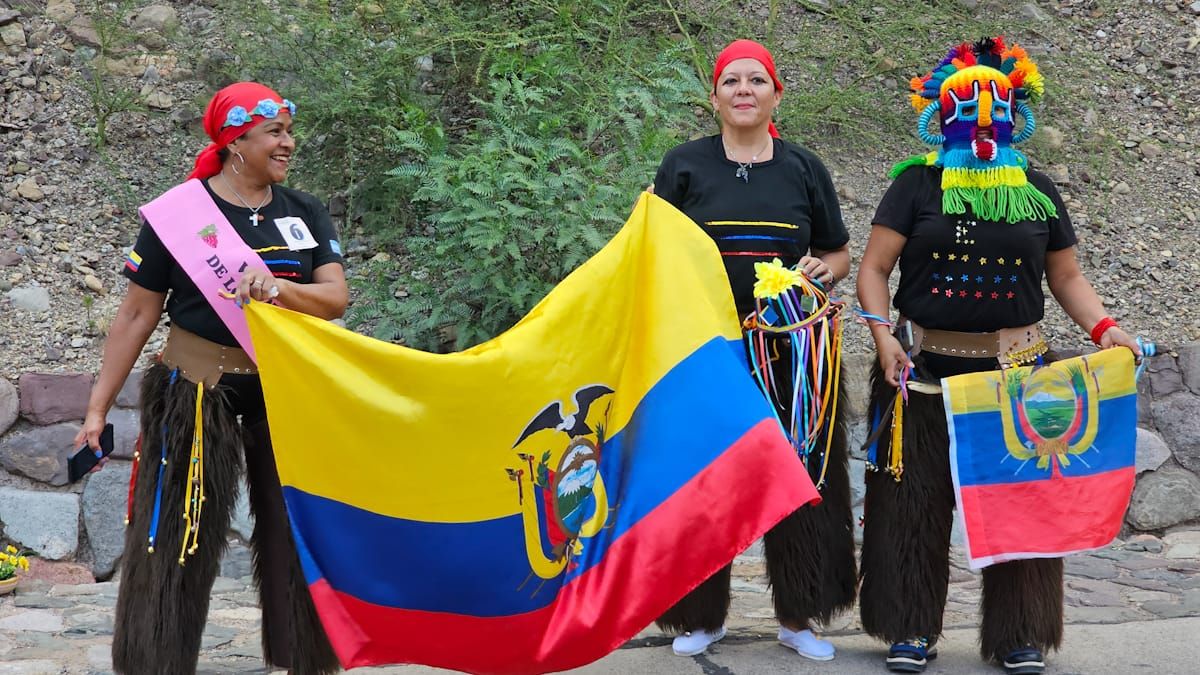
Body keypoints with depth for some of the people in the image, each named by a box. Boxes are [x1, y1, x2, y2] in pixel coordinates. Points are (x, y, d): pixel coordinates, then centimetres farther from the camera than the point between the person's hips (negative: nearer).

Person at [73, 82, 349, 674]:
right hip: (198, 395, -4)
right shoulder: (179, 214, -5)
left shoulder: (304, 214, 6)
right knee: (178, 539, -1)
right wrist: (98, 407, -3)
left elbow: (335, 298, -4)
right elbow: (137, 315, -3)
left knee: (296, 536, 8)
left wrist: (280, 288, -24)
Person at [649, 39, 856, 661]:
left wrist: (822, 270, -5)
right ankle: (701, 616, 15)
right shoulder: (684, 166, 4)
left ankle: (798, 616, 15)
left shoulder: (803, 169, 8)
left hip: (792, 352, 1)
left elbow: (838, 254, 15)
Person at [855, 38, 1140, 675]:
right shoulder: (917, 184, 2)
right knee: (916, 501, 1)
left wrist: (1103, 328, -2)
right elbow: (873, 269, 0)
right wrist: (883, 335, -15)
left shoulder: (1037, 191, 10)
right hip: (925, 371, -2)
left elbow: (1066, 276, 15)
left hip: (1016, 373, 2)